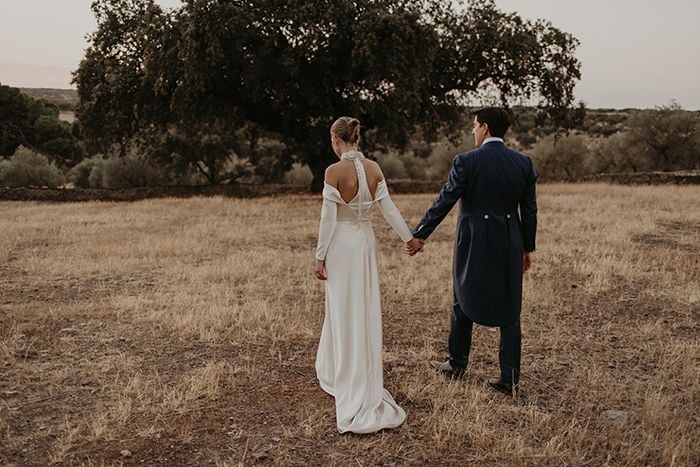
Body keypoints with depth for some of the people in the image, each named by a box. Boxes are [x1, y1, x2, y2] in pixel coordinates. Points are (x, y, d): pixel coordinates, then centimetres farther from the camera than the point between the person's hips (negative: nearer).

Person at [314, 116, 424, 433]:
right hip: (366, 241, 6)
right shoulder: (374, 168, 0)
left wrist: (320, 256, -8)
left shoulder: (334, 171, -16)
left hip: (341, 243, -6)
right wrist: (408, 237, 11)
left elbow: (328, 217, -15)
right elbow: (388, 207, 1)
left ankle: (352, 386, 14)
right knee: (366, 310, 15)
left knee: (346, 312, 5)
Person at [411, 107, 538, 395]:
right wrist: (528, 247, 16)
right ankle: (510, 378, 14)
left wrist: (418, 235, -5)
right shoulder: (523, 163, 1)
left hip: (474, 244, -3)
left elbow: (443, 203, -12)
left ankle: (457, 364, 30)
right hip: (510, 246, 4)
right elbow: (529, 210, 6)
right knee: (509, 311, 10)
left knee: (464, 305, 15)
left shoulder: (466, 162, -13)